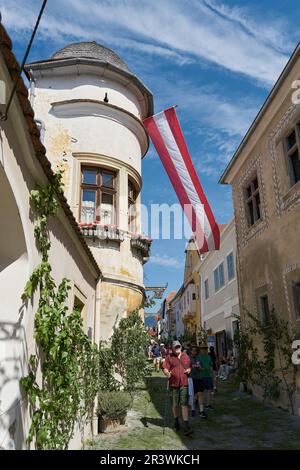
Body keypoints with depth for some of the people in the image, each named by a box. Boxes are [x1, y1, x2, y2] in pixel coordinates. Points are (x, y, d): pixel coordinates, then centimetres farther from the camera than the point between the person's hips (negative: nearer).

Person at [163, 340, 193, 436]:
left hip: (184, 384, 1)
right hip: (173, 384, -1)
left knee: (184, 404, -6)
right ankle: (176, 421, 35)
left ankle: (186, 426, -5)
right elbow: (165, 368, -4)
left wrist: (189, 370, 2)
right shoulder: (169, 357, 1)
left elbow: (189, 366, 23)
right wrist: (167, 373, -24)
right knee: (175, 404, 12)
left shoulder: (185, 356, 11)